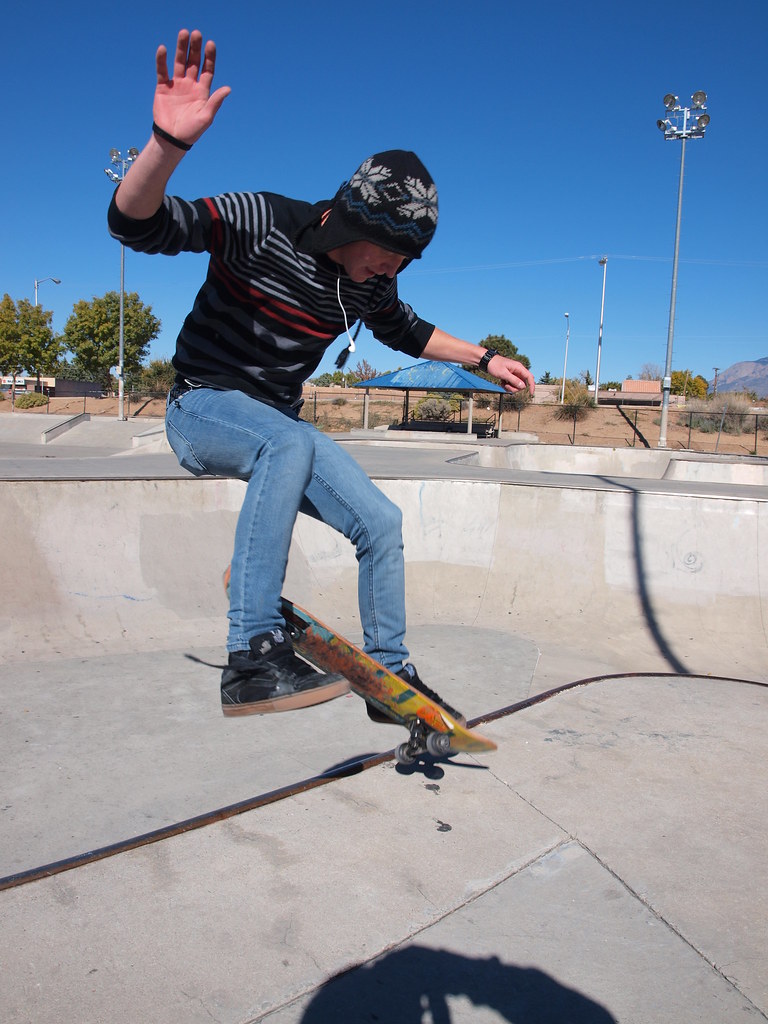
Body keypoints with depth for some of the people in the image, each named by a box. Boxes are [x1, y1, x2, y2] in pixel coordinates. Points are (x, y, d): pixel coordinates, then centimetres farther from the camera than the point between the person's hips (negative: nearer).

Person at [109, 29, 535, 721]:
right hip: (202, 407, -6)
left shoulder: (371, 285, 0)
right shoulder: (260, 222, -18)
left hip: (279, 425, 7)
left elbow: (408, 332, 21)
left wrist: (485, 359, 18)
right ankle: (252, 658, -39)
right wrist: (169, 143, -47)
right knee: (290, 443, -40)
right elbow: (136, 224, -28)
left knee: (381, 522, -3)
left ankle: (389, 671, 14)